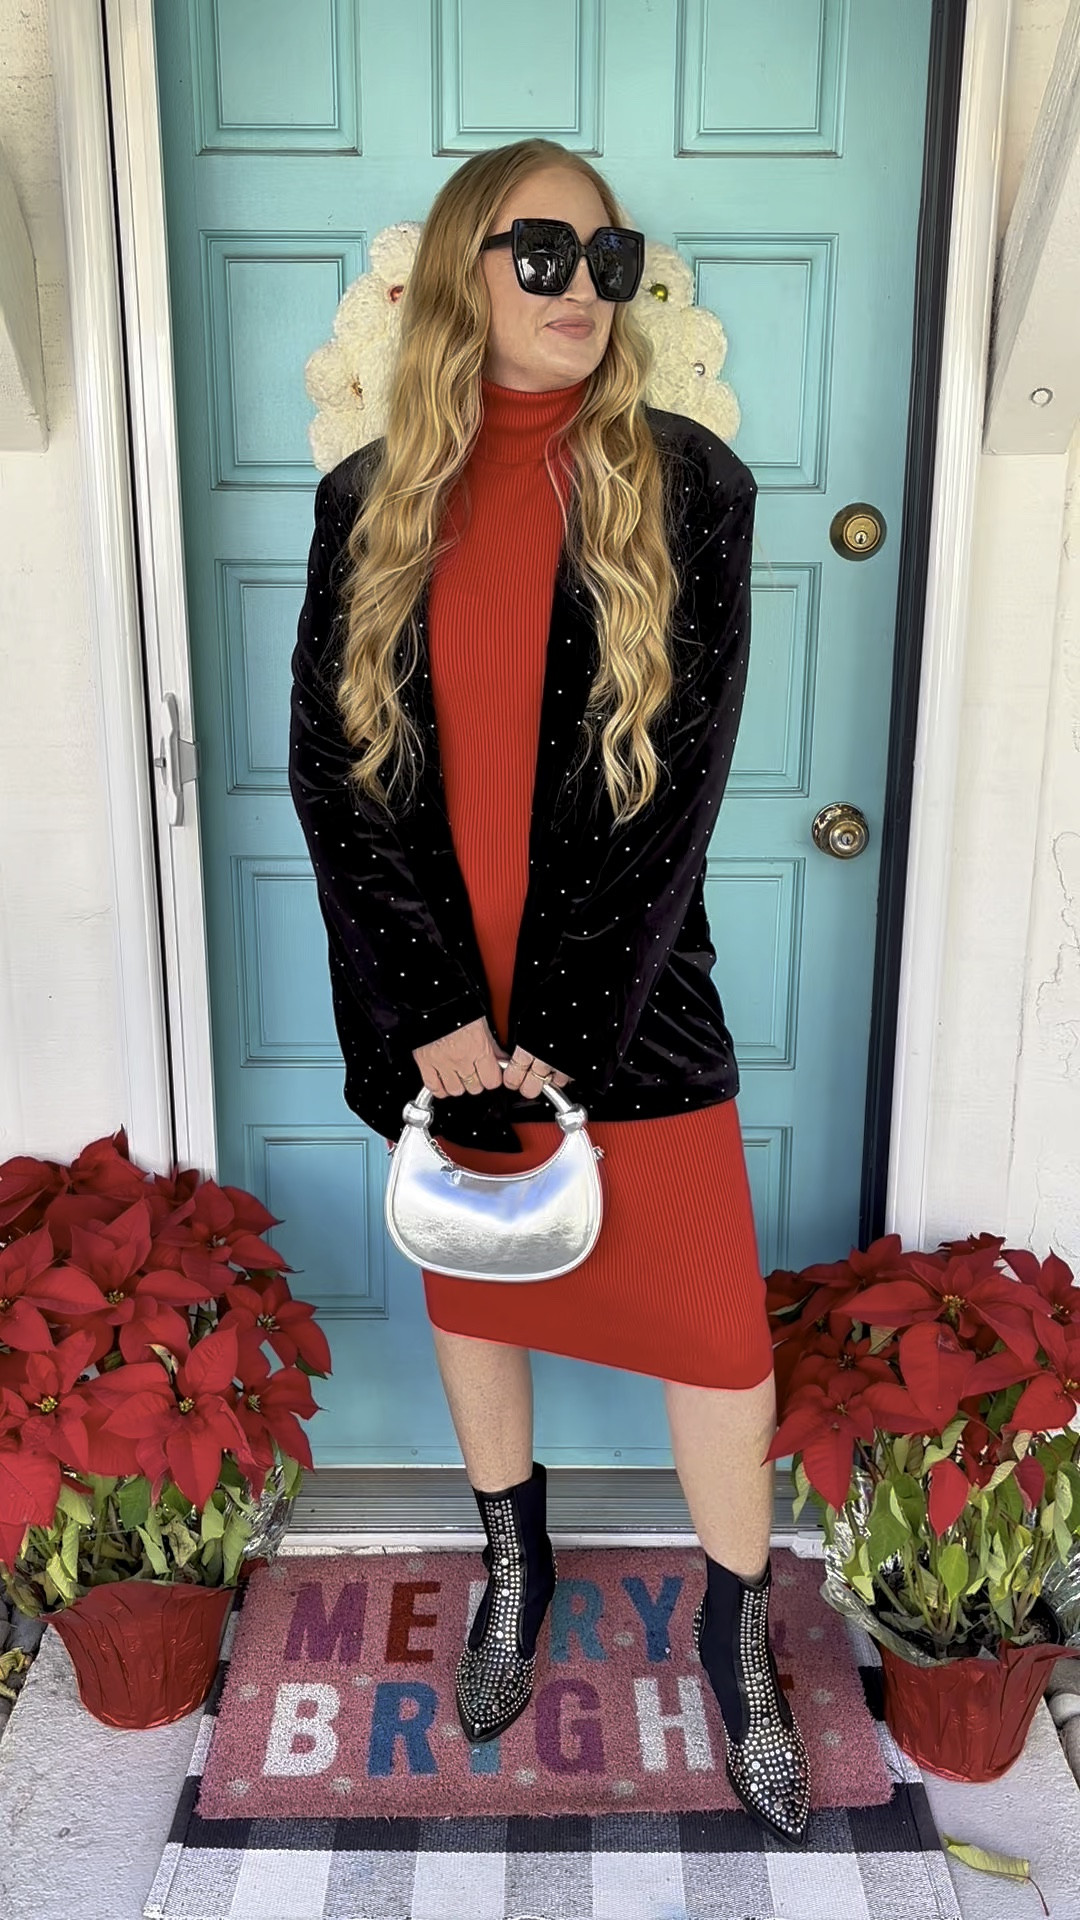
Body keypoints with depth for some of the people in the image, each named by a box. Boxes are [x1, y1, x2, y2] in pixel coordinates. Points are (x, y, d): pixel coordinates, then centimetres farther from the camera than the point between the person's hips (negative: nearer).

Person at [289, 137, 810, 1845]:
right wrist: (435, 1011, -12)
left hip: (627, 989, -2)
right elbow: (333, 766, -3)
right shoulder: (372, 502, 2)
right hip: (437, 998, 2)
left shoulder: (684, 485, -3)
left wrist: (554, 1027, -13)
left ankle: (736, 1637, 30)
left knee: (712, 1324, 4)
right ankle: (517, 1565, 44)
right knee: (466, 1284, 18)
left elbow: (682, 776, -9)